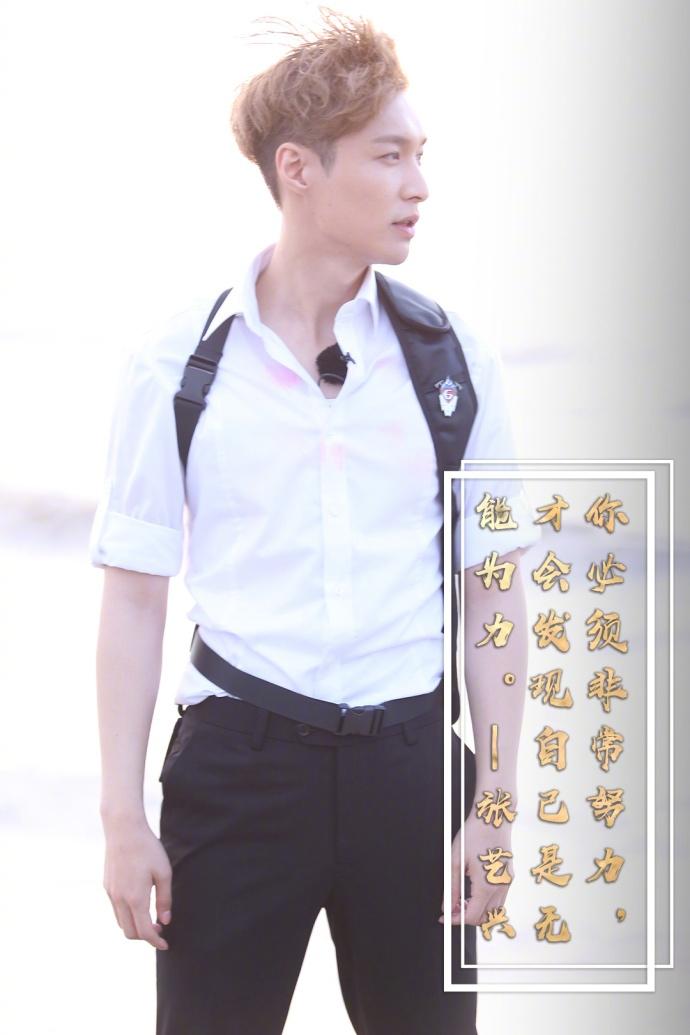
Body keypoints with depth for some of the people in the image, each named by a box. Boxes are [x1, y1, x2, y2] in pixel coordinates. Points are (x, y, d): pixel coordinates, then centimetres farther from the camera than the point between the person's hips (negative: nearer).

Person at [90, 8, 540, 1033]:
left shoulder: (451, 361, 2)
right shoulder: (180, 366, -2)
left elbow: (490, 595, 5)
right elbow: (135, 599, 0)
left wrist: (497, 804, 2)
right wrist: (124, 817, -2)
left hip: (407, 758, 2)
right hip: (236, 758, -1)